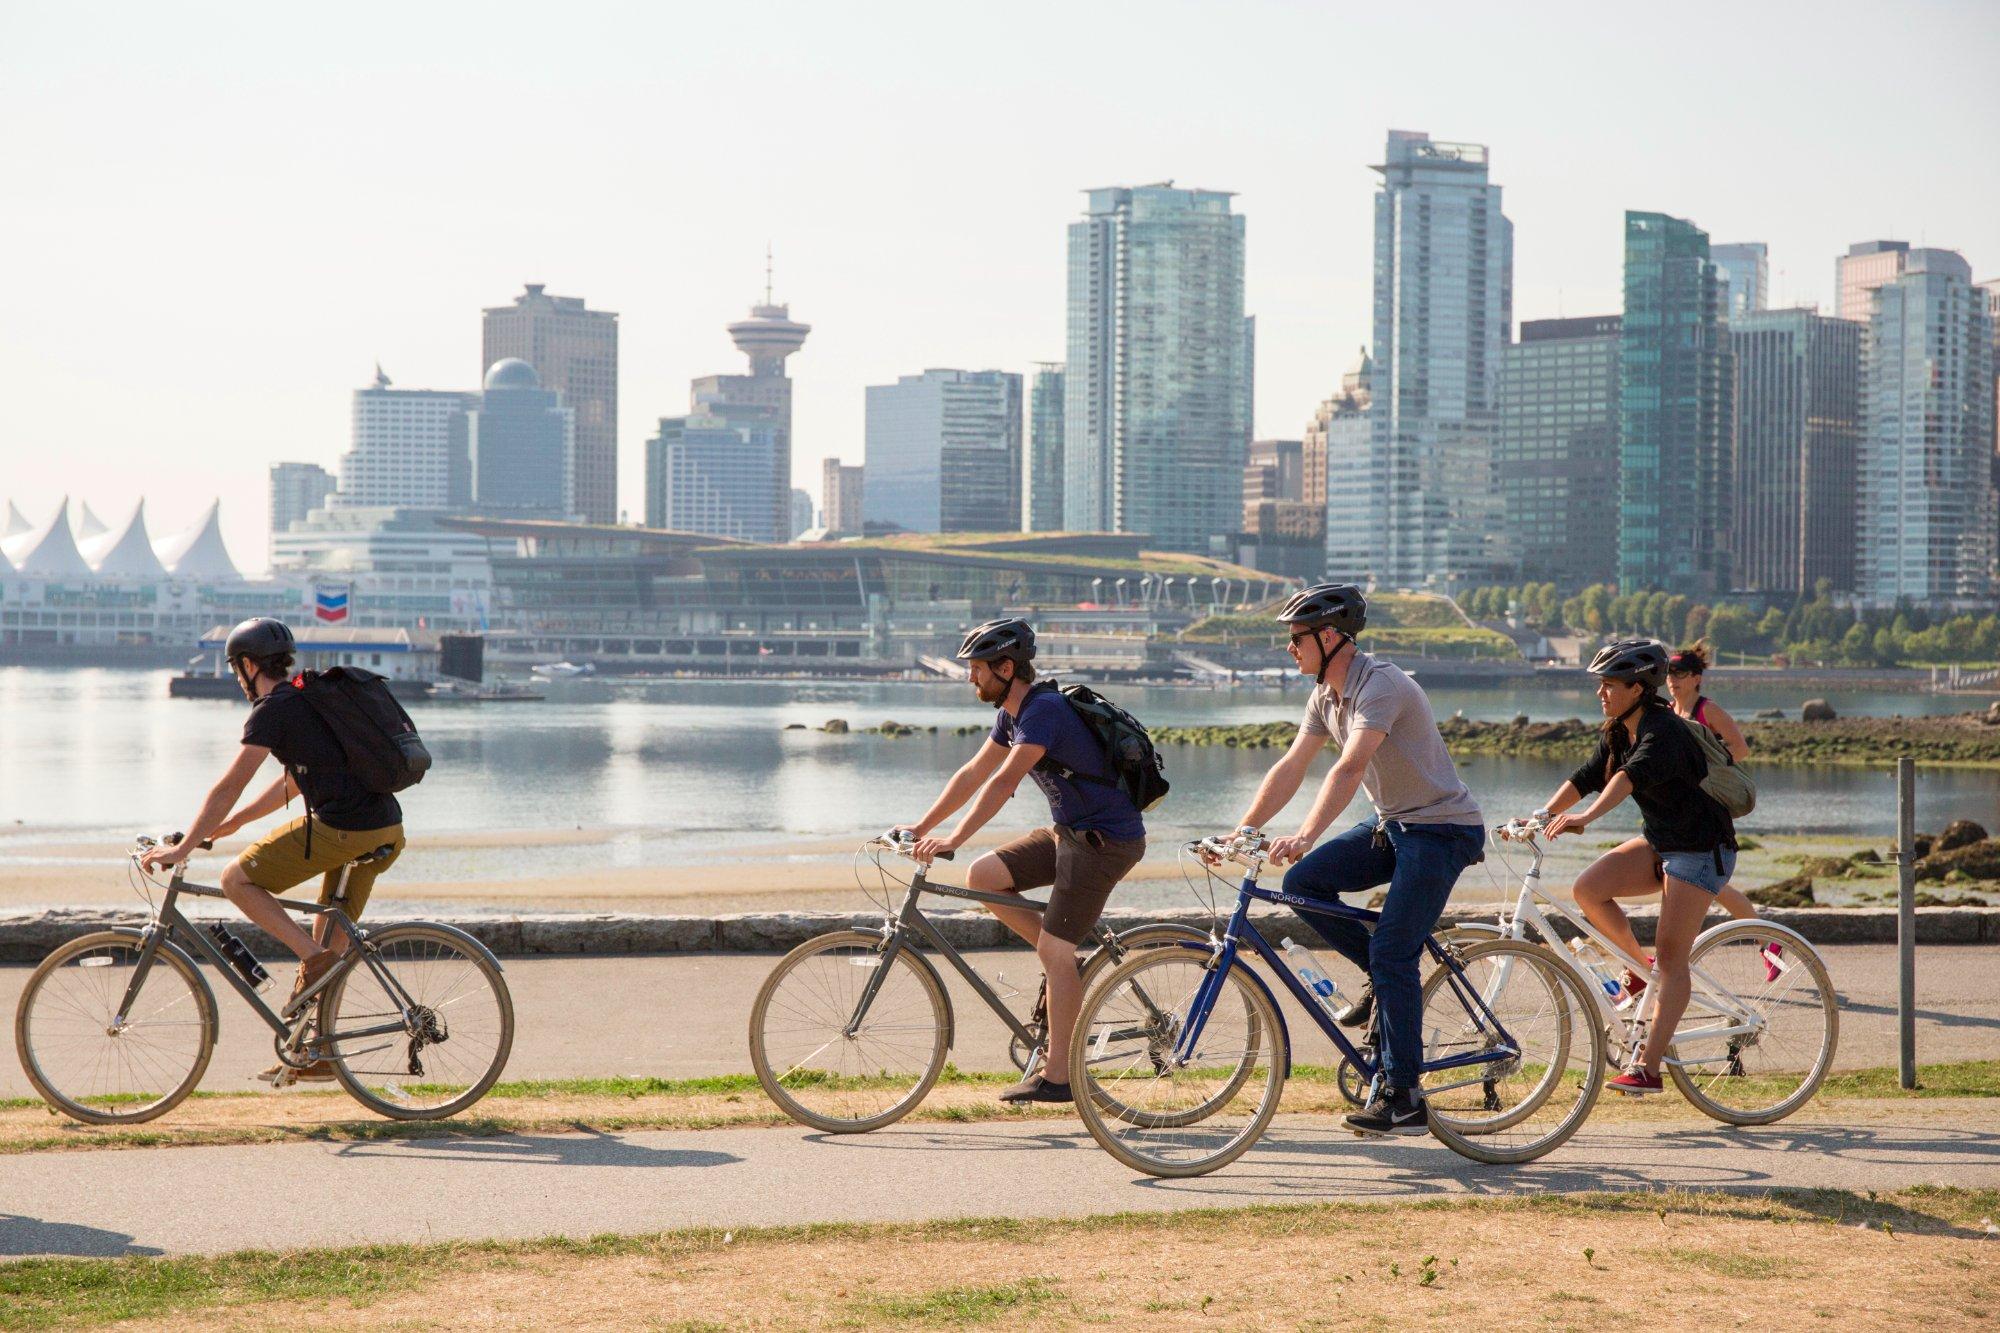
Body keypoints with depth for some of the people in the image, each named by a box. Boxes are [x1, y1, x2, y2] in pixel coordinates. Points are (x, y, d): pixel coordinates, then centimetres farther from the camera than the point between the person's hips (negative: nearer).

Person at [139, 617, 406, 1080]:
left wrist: (182, 849, -5)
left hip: (342, 831, -9)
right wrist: (233, 822, 34)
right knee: (332, 939, 17)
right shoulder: (311, 698, 23)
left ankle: (313, 959, -7)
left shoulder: (274, 708, -5)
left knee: (237, 880, 3)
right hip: (387, 830, 9)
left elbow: (228, 787, -8)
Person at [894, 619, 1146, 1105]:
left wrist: (952, 840, -37)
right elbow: (974, 773, 14)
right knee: (981, 877, -2)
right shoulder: (1011, 714, 8)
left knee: (1055, 951, -10)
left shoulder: (1045, 710, -22)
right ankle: (1065, 966, 10)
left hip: (1106, 840, -9)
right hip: (1069, 831, 9)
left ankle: (1056, 1075, -3)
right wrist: (921, 827, 10)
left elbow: (1003, 782, -32)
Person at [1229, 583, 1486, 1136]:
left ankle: (1403, 1097, -10)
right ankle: (1391, 979, 8)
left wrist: (1304, 837, -45)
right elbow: (1291, 768, 7)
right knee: (1302, 883, -7)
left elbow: (1349, 769, -36)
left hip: (1442, 828, -9)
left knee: (1391, 954, -15)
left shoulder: (1381, 685, -23)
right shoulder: (1327, 693, 5)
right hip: (1391, 824, 9)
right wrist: (1242, 830, -2)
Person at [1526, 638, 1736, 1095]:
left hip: (1701, 849, -8)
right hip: (1659, 842, 8)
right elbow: (1585, 777, 2)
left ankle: (1648, 1067, -13)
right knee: (1588, 889, -13)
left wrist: (1585, 818, -55)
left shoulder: (1663, 731, -24)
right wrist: (1541, 816, -12)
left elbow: (1631, 776, -41)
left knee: (1671, 954, -12)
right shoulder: (1617, 732, 4)